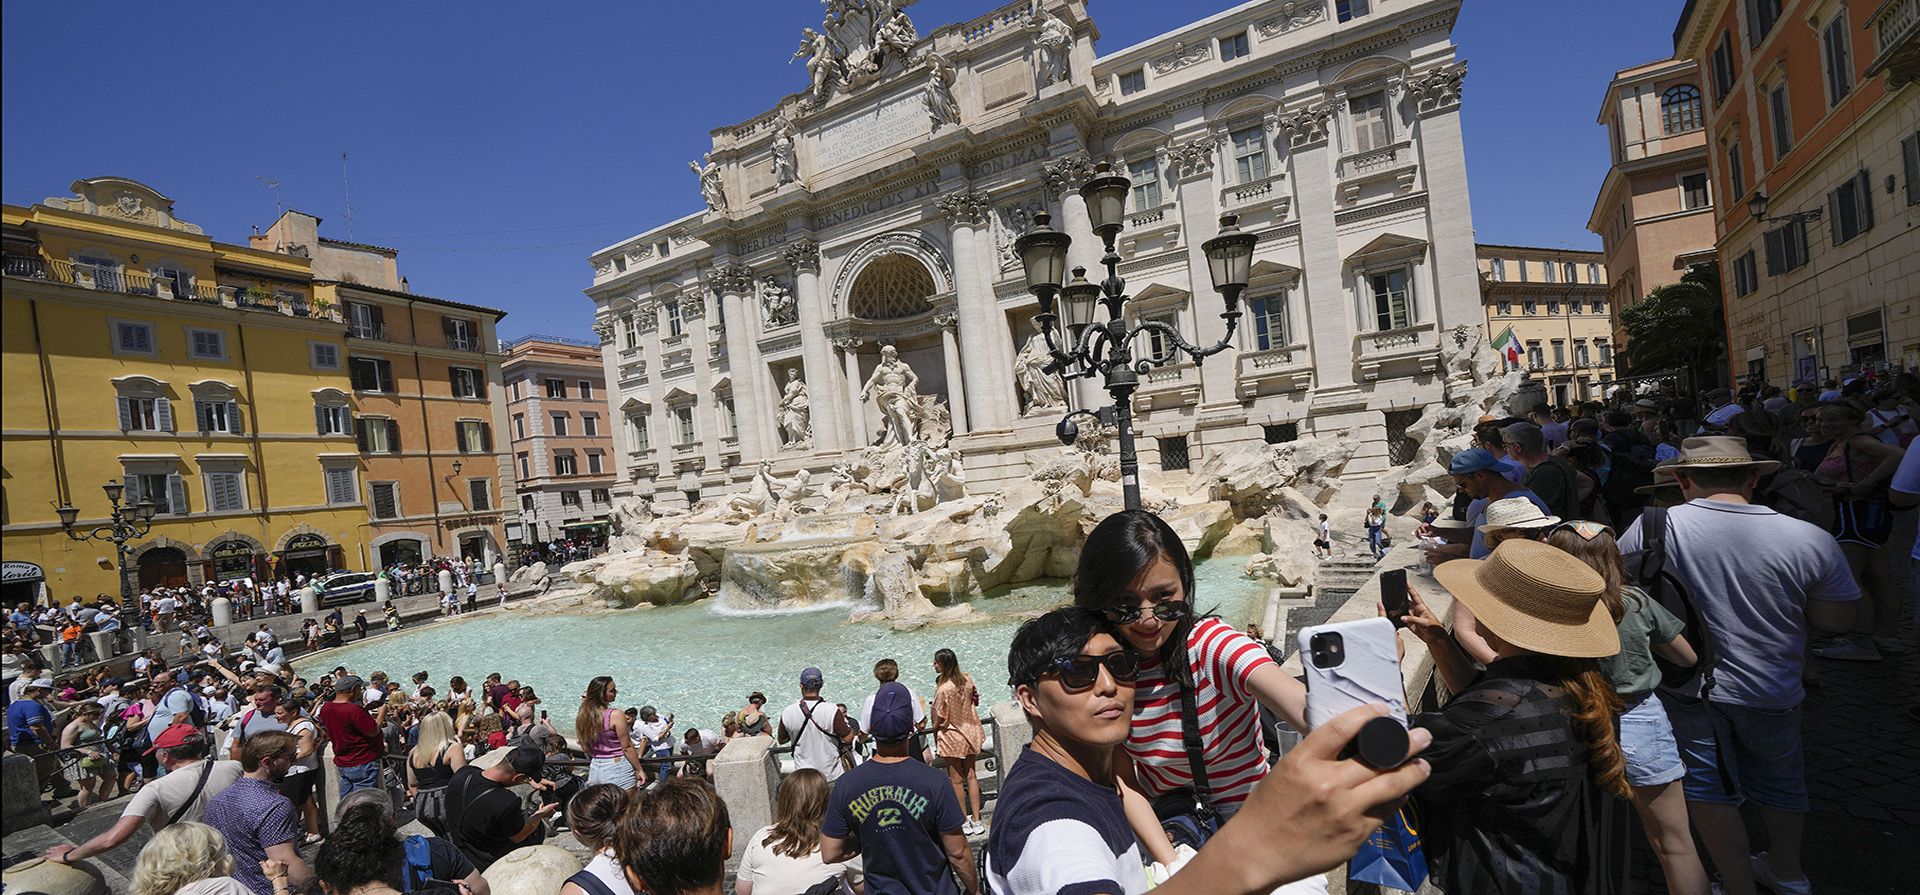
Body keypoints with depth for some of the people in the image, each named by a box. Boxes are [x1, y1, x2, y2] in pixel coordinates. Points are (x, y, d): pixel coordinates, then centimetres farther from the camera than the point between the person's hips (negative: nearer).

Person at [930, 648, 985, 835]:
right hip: (971, 732, 6)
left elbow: (939, 720, -17)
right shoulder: (967, 679, -7)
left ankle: (964, 823, 21)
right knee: (971, 775, 17)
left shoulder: (943, 689, -25)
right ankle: (976, 821, 22)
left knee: (956, 779, 10)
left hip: (952, 737, -6)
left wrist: (935, 736, 0)